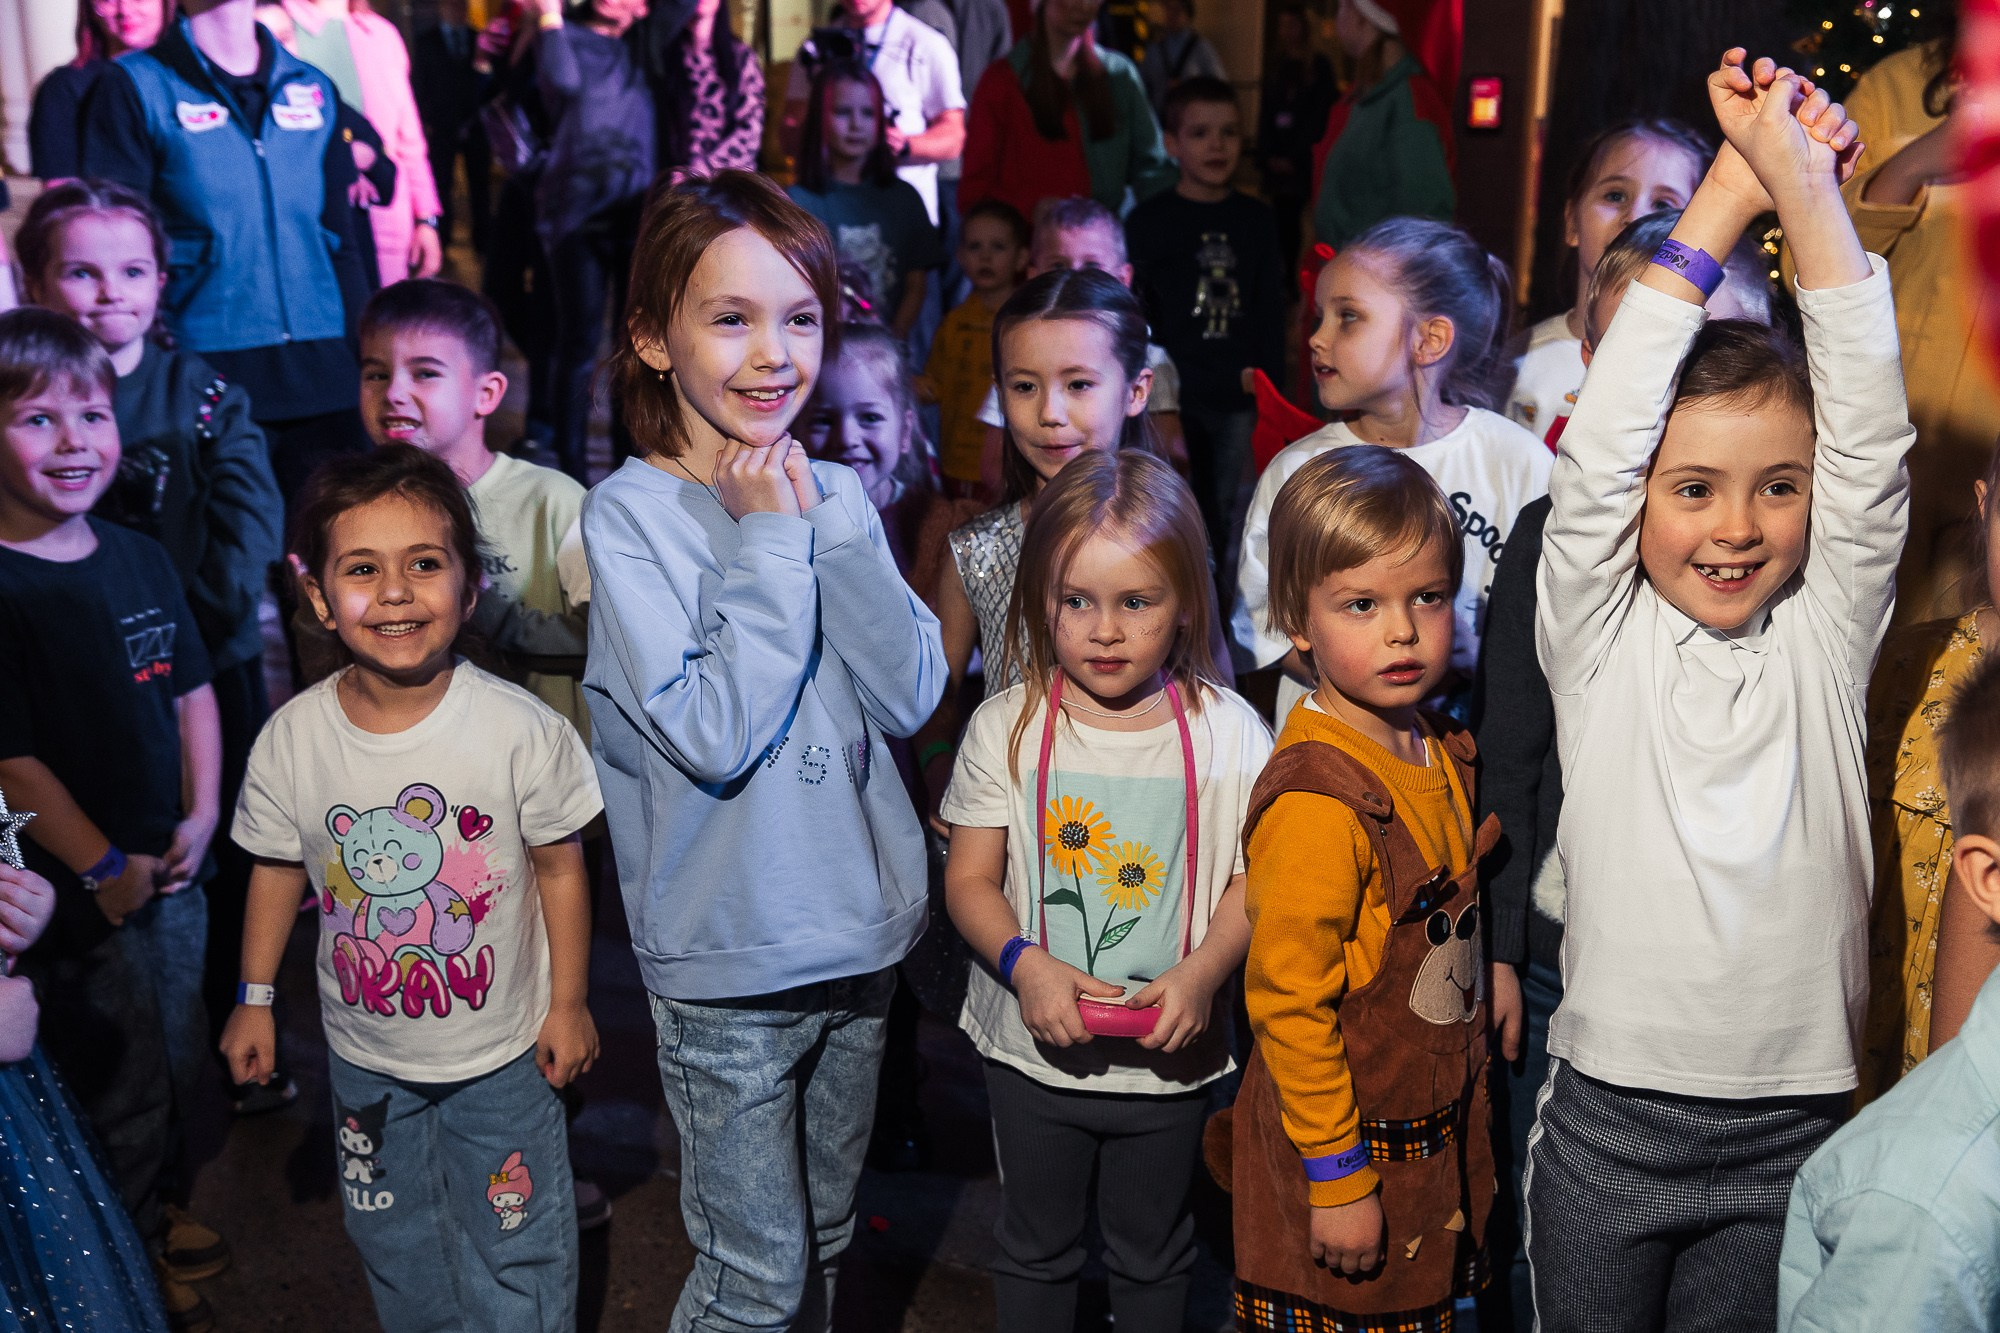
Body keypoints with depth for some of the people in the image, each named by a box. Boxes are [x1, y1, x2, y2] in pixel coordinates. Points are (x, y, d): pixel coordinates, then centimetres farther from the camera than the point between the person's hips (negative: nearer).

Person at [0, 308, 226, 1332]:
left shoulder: (140, 558, 3)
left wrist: (201, 817, -2)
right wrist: (105, 868, -15)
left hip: (174, 867, 6)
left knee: (180, 1060, 21)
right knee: (119, 1084, 10)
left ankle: (164, 1206, 44)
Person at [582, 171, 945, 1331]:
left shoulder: (829, 494, 2)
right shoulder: (630, 513, -13)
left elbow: (912, 697, -6)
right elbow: (711, 734, -23)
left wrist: (830, 525, -13)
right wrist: (769, 540, -18)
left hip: (857, 932, 5)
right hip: (728, 958, -5)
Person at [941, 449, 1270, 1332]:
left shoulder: (1227, 732, -10)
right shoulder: (1006, 727, -8)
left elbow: (1251, 879, -6)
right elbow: (970, 878, -5)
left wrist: (1201, 974, -22)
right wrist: (1024, 964, -22)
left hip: (1168, 1055, 0)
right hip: (1035, 1048, 1)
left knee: (1153, 1256, 20)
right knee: (1035, 1250, 20)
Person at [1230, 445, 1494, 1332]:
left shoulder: (1444, 752, 2)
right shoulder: (1315, 800, -26)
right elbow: (1286, 1001, -23)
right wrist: (1335, 1176, -19)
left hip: (1438, 1125, 8)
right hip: (1348, 1143, -8)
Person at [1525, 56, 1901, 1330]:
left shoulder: (1824, 642, -2)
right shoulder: (1603, 642, -5)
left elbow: (1870, 438, -12)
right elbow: (1601, 441, -16)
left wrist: (1806, 181, -17)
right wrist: (1731, 191, -17)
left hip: (1792, 1129, 1)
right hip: (1607, 1119, -1)